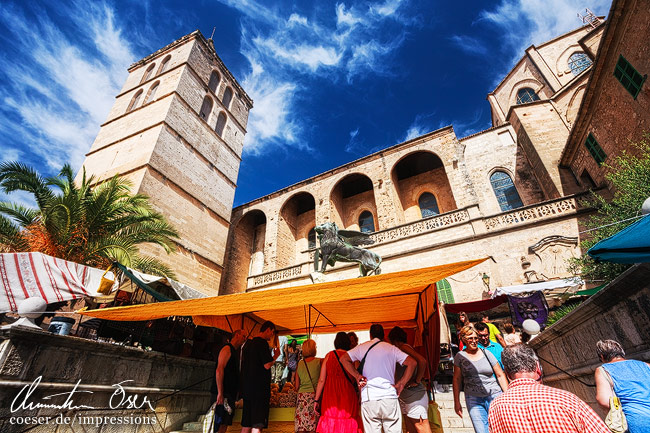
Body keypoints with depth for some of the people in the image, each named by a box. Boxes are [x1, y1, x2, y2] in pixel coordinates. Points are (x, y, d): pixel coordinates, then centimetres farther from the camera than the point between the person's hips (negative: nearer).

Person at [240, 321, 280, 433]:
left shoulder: (248, 344, 14)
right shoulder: (263, 343, -14)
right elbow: (267, 365, -18)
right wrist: (276, 355, -2)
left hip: (247, 388, 9)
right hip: (260, 388, -9)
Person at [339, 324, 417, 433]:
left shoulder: (362, 347, 8)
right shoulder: (391, 348, 8)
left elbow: (344, 359, 2)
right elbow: (412, 363, 2)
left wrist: (357, 376, 3)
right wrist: (401, 383, 4)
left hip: (368, 398, 0)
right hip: (390, 396, 1)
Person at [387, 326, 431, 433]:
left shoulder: (404, 347, -14)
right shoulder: (402, 349, 14)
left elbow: (422, 361, -28)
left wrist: (417, 381, -19)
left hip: (415, 396, -10)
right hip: (405, 397, 10)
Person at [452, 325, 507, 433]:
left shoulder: (486, 353, 5)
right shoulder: (460, 356, 2)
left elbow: (500, 375, 9)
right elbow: (456, 379, 4)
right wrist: (457, 402, 3)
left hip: (494, 396, 1)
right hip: (473, 399, -1)